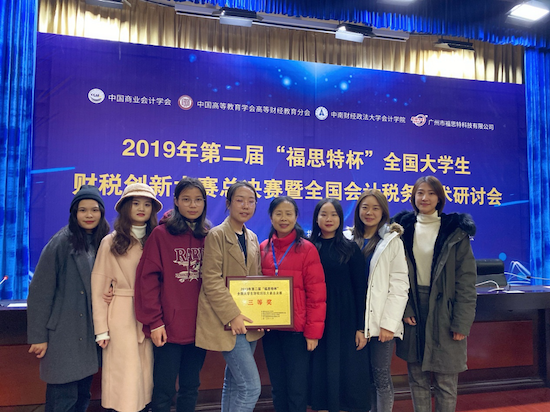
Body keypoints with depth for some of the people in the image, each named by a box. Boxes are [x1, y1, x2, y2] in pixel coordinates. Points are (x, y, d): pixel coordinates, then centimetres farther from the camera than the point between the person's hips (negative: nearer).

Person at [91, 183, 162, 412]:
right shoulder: (111, 242, -1)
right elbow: (99, 288, -3)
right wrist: (101, 329, -7)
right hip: (122, 316, -2)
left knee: (146, 374, 10)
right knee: (125, 376, 2)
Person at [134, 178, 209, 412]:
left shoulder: (208, 236, 7)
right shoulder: (161, 234, -6)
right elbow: (147, 279, -9)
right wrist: (154, 321, -12)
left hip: (198, 328, 4)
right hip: (169, 328, -4)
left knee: (190, 389, 16)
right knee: (164, 392, 6)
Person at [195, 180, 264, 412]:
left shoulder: (252, 238, 11)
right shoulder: (216, 235, -9)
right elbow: (211, 281, -14)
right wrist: (232, 315, -19)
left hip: (248, 321, 7)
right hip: (228, 323, -7)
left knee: (234, 383, 16)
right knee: (251, 386, -9)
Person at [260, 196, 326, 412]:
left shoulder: (307, 249, -7)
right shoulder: (263, 249, 5)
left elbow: (317, 294, -8)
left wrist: (313, 331, -10)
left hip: (297, 329, -4)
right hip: (270, 329, 4)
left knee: (297, 388, 5)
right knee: (277, 387, 16)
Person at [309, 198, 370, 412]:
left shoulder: (351, 249, -1)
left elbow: (360, 289, -2)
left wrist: (361, 327, -6)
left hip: (346, 321, -1)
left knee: (347, 372, 4)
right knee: (320, 372, 8)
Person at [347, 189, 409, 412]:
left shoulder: (392, 242, -2)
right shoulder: (350, 240, 7)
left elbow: (399, 286, -6)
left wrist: (389, 324, -12)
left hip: (381, 323, -3)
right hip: (356, 319, 3)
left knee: (381, 376, 3)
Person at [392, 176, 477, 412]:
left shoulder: (455, 231, -2)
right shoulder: (404, 229, 5)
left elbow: (466, 280, -5)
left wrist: (462, 322, -10)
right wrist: (404, 309, -7)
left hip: (443, 311, -2)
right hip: (413, 310, 2)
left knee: (445, 382, 4)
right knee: (417, 379, 11)